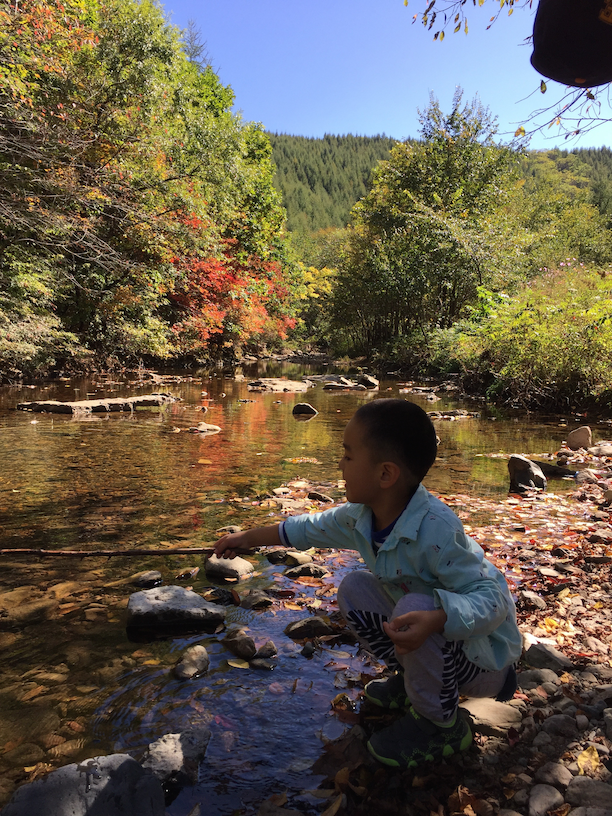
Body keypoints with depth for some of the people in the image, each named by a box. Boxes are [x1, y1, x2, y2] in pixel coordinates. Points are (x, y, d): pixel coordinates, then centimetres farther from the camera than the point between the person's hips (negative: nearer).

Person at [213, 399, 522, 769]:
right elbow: (309, 529, 6)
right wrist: (247, 538, 15)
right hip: (436, 641, 7)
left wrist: (434, 620, -51)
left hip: (484, 656, -7)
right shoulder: (361, 517, -10)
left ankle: (440, 724, -7)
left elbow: (492, 599, -33)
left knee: (415, 606, -34)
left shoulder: (435, 530, -35)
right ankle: (414, 680, 14)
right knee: (355, 589, 1)